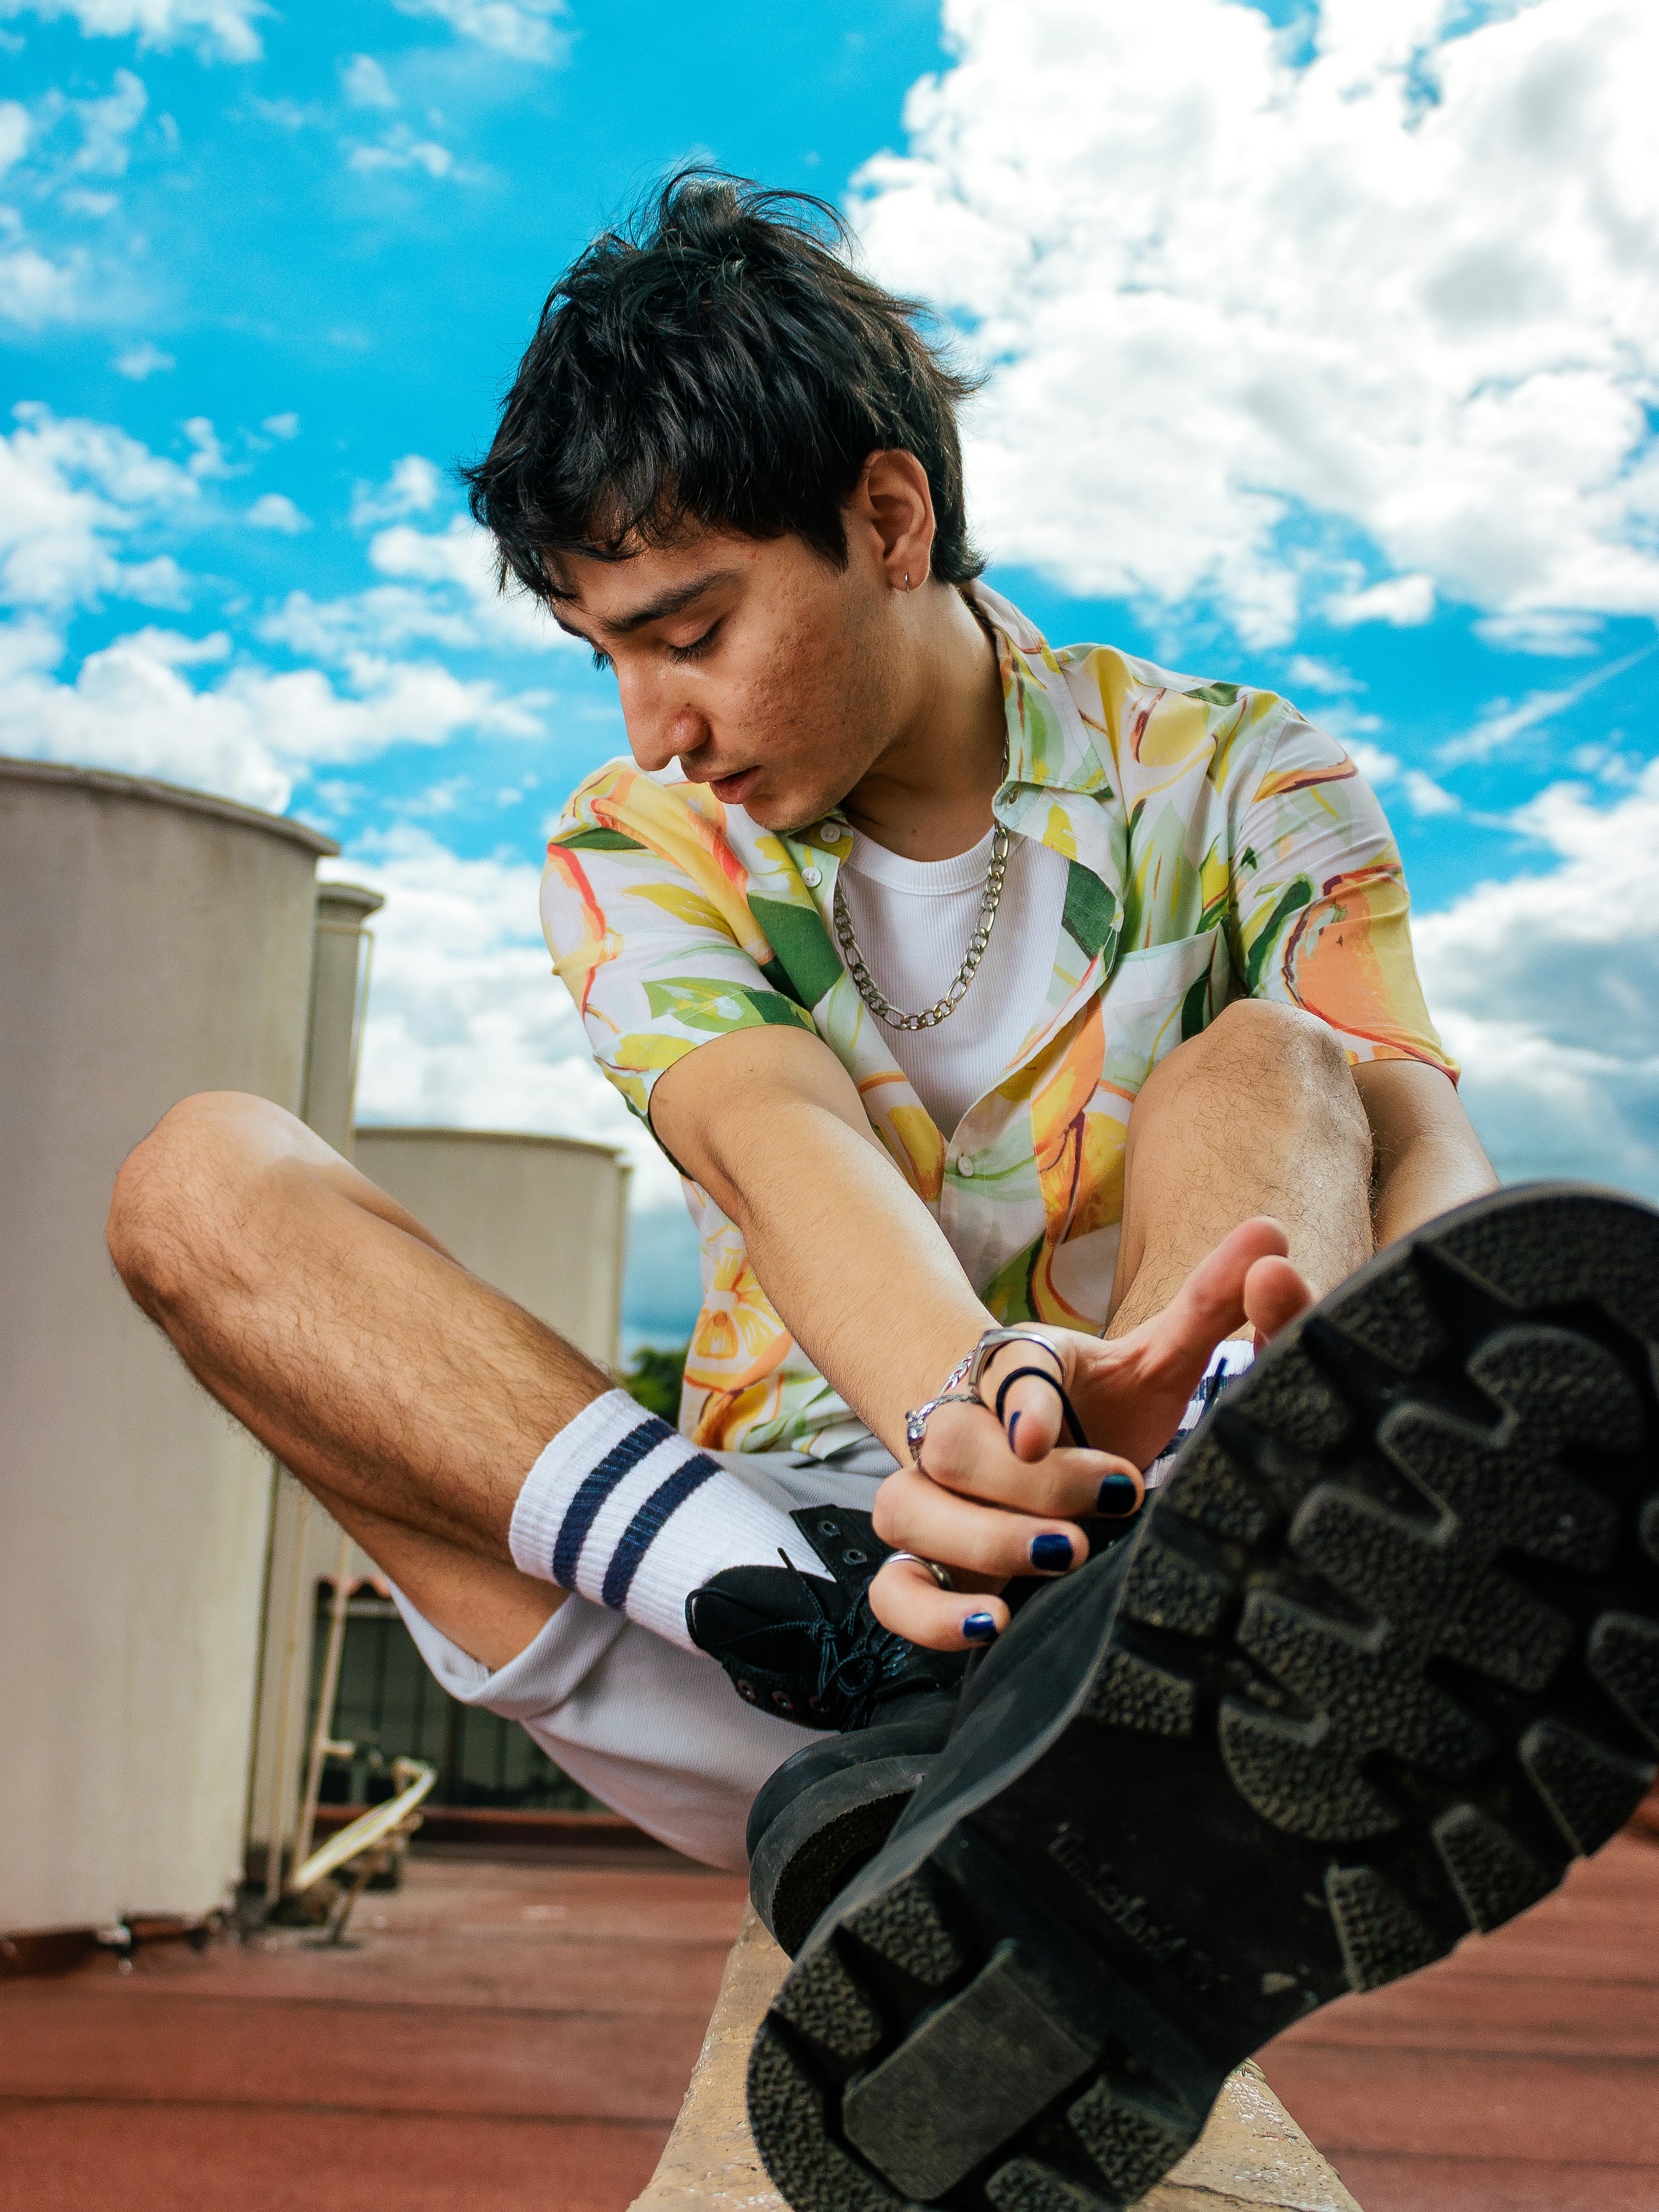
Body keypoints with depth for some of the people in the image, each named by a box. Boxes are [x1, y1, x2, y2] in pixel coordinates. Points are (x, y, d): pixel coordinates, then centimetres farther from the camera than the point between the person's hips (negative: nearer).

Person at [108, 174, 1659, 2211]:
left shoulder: (1232, 784, 3)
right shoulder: (636, 851, 5)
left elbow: (1428, 1151, -14)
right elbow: (780, 1142, -17)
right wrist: (968, 1400, -40)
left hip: (1177, 1563, -1)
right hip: (781, 1540, 2)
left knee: (1266, 1067, -23)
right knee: (201, 1178, -14)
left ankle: (1114, 1686, -52)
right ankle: (880, 1678, -36)